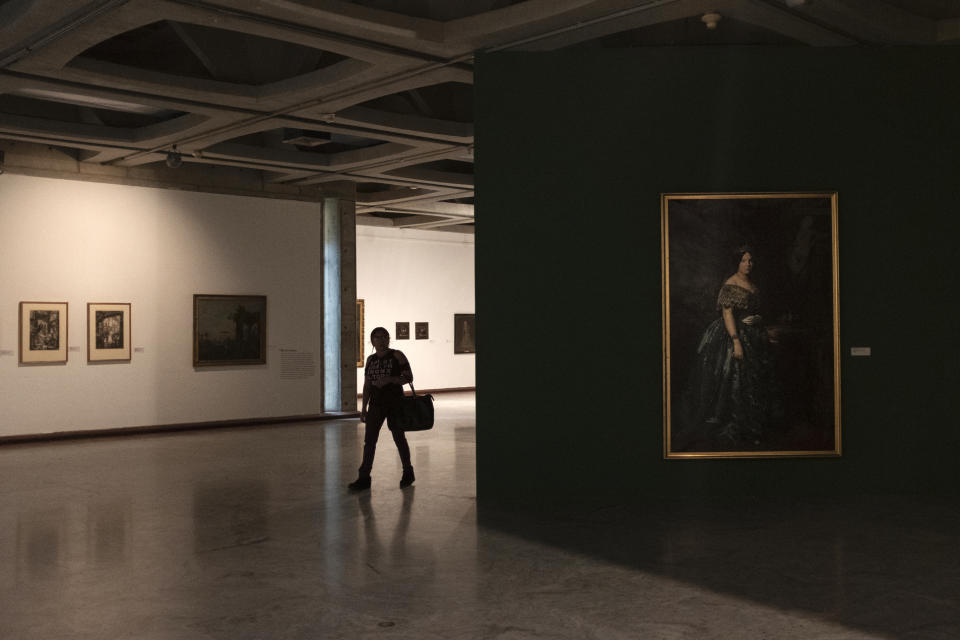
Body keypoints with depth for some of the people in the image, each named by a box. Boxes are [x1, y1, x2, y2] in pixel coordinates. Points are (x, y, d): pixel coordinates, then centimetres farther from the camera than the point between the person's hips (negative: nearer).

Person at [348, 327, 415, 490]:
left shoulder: (397, 356, -4)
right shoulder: (370, 360, 9)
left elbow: (409, 377, -6)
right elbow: (367, 385, 12)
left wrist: (389, 379, -19)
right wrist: (364, 407, 9)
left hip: (395, 404, -4)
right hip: (376, 404, 4)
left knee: (399, 438, 6)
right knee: (369, 440, -2)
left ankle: (408, 472, 24)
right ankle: (364, 478, 0)